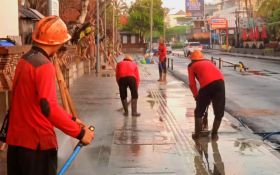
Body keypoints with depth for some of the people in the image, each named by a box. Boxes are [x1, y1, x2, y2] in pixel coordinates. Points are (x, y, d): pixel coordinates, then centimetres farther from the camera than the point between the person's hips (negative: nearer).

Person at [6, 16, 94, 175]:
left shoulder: (25, 60, 11)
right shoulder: (44, 66, -18)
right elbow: (49, 107, -28)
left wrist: (70, 119, 18)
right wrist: (79, 132, -22)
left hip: (16, 139, 8)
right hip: (38, 143, -8)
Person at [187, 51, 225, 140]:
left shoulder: (191, 66, 21)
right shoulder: (208, 62, 33)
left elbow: (192, 84, 13)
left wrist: (196, 95, 28)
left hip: (207, 85, -3)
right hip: (220, 82, 3)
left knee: (199, 112, 15)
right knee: (219, 112, 17)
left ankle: (197, 134, 20)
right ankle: (214, 134, 20)